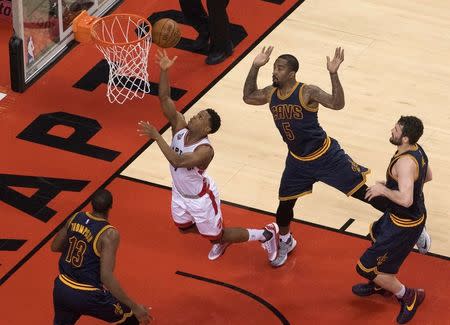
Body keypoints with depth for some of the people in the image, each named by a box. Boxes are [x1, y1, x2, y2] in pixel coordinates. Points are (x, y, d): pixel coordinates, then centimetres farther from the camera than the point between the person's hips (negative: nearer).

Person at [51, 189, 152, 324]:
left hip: (62, 289, 6)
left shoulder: (76, 218, -1)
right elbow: (106, 276, -27)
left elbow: (55, 247, 13)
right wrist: (134, 306, -24)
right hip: (87, 296, -6)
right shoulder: (109, 234, -20)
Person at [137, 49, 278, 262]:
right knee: (184, 228, 26)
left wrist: (156, 136, -50)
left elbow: (177, 160, -51)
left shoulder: (205, 151, -37)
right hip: (180, 194, 7)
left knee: (219, 236, 9)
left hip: (200, 198, -7)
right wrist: (164, 71, -38)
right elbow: (164, 99, -25)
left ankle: (266, 234, 27)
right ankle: (220, 240, 51)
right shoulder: (180, 126, -19)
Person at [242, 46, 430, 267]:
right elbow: (248, 97, 10)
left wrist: (333, 74, -49)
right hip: (298, 161, 6)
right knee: (285, 204, 11)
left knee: (363, 193, -3)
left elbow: (337, 104, -36)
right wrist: (255, 66, -2)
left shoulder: (307, 92, -24)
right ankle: (285, 242, 40)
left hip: (325, 156, -6)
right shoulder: (271, 93, -5)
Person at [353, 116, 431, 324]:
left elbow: (405, 199, -42)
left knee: (367, 267, 1)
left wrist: (383, 189, -24)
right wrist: (392, 183, 11)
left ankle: (409, 297, 17)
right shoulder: (418, 151, -4)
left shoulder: (405, 162, -33)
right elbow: (427, 176, 15)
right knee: (376, 235, 36)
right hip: (416, 215, 10)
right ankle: (380, 284, 55)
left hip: (404, 225, -10)